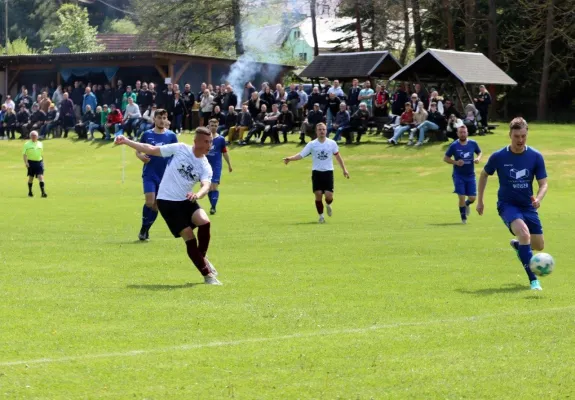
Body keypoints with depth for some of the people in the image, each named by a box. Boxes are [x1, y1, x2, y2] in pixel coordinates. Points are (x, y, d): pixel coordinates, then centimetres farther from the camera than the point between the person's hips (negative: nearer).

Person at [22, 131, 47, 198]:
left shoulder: (40, 144, 12)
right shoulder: (27, 144, 2)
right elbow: (24, 154, -2)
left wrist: (43, 162, 19)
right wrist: (26, 162, -13)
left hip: (39, 162, 2)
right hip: (31, 162, -1)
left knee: (41, 177, -11)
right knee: (31, 178, 9)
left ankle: (43, 192, -17)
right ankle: (30, 192, 23)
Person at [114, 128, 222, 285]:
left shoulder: (205, 167, -2)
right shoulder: (180, 149, -8)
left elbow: (206, 186, -21)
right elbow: (152, 150, -2)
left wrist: (198, 194, -45)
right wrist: (126, 141, -7)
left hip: (186, 200, 3)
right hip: (167, 201, -3)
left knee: (204, 222, -24)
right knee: (189, 238, -9)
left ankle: (202, 257, 3)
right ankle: (207, 275, 1)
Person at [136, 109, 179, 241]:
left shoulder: (171, 136, 1)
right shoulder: (147, 134, 1)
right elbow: (138, 150, 10)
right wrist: (141, 156, -12)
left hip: (165, 175, 1)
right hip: (149, 174, -1)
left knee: (156, 205, 5)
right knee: (150, 202, -16)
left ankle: (145, 230, 20)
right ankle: (144, 228, 3)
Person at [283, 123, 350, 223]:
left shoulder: (332, 143, 2)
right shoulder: (312, 144, -1)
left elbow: (337, 155, 16)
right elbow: (301, 155, -6)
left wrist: (344, 169, 18)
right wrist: (290, 158, -22)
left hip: (328, 172, 0)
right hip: (316, 172, 0)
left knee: (329, 195, -11)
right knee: (318, 194, -7)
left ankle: (328, 205, 26)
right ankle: (321, 216, 10)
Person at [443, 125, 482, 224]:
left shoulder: (473, 144, -2)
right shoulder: (454, 146, -8)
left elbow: (479, 152, 14)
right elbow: (445, 158, 0)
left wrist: (478, 158, -9)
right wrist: (455, 162, -17)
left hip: (470, 175, 2)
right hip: (458, 175, -2)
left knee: (472, 198, 1)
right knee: (462, 197, -7)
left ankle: (466, 204, 39)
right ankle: (463, 217, 12)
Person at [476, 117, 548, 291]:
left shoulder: (536, 156, -9)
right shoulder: (498, 156, -11)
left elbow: (543, 184, -6)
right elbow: (484, 175, 8)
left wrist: (539, 198, -27)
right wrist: (480, 200, 10)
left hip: (528, 206, 3)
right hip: (507, 205, -3)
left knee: (538, 245, 7)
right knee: (524, 233, -31)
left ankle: (517, 244, 45)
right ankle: (533, 280, -27)